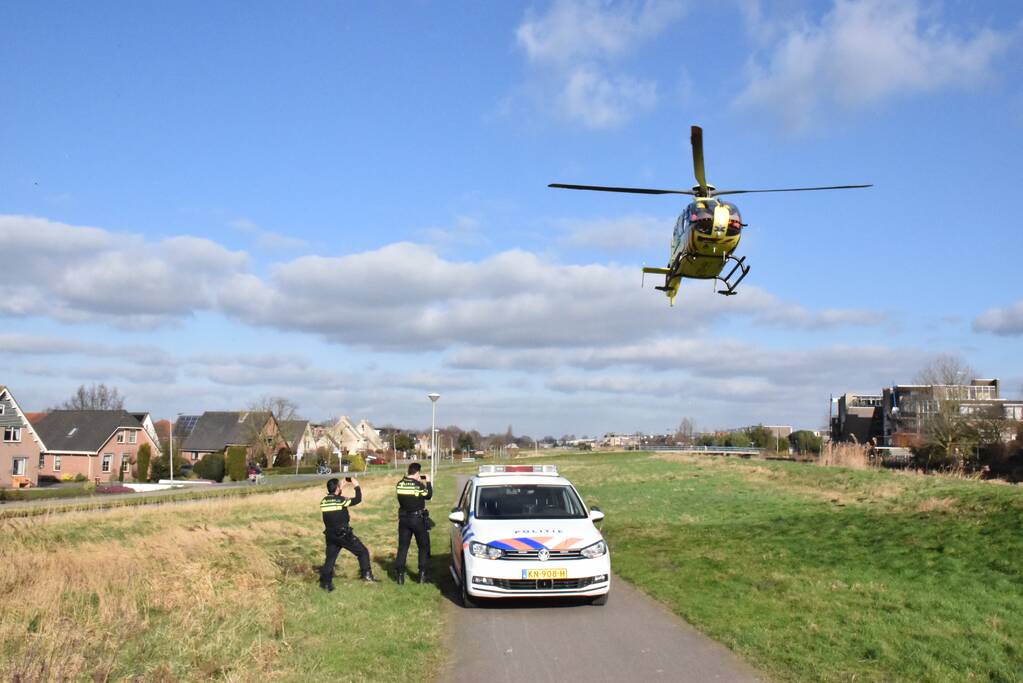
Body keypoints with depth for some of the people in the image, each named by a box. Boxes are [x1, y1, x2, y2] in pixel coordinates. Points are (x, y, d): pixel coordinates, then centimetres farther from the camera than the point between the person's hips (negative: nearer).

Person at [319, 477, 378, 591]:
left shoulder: (323, 502, 2)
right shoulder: (341, 500, -14)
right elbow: (358, 500, -7)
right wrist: (357, 486, 4)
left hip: (331, 535, 5)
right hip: (344, 535, -5)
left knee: (330, 559, 12)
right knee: (363, 552, 8)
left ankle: (326, 583, 9)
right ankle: (367, 575, 4)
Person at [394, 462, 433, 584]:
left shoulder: (400, 484, -3)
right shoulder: (419, 485, -17)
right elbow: (428, 495, -2)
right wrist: (428, 482, 12)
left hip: (403, 519, 4)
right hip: (417, 518, -4)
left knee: (402, 546, 10)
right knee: (423, 547, 10)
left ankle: (399, 574, 6)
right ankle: (422, 575, 8)